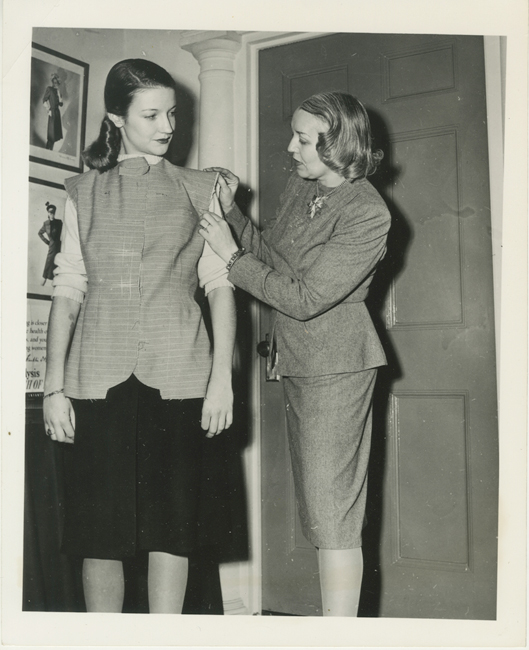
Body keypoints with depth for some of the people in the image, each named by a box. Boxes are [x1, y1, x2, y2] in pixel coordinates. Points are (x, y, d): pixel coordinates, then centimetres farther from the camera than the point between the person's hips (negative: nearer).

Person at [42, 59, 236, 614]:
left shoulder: (199, 190, 11)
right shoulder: (83, 192, 13)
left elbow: (220, 284, 4)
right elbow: (68, 290, 7)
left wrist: (222, 376, -5)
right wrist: (54, 385, 0)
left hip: (177, 375, 0)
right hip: (99, 375, 1)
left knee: (171, 524, 0)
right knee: (99, 527, 2)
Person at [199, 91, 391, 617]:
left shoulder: (367, 214, -18)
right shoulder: (299, 186, 8)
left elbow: (305, 298, -21)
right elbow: (269, 252, 19)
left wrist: (232, 256, -15)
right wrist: (232, 209, 5)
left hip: (336, 364, -9)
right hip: (298, 360, 9)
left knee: (331, 506, -7)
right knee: (319, 505, 13)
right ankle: (339, 612, 25)